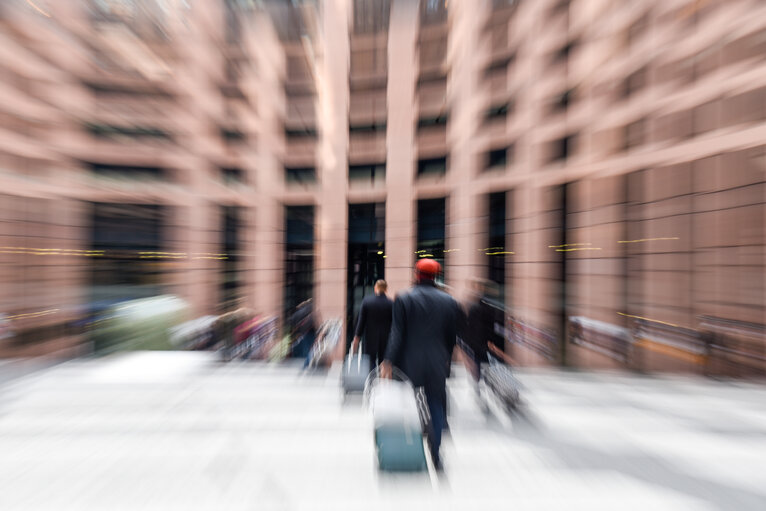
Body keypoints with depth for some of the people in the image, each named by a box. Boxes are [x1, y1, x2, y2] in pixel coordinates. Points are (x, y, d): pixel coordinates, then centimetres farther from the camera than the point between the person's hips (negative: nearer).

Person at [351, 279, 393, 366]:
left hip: (371, 337, 0)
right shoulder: (391, 303, -8)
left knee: (371, 362, 12)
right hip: (385, 338, 1)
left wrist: (357, 337, 4)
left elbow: (361, 321, -5)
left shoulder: (366, 301, -9)